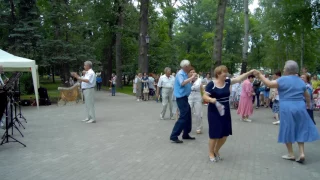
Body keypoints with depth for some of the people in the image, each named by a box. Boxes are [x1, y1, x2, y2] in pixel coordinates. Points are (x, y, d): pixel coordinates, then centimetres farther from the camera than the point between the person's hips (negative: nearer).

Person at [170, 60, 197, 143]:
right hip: (181, 98, -10)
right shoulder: (180, 74, -15)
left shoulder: (185, 74, 12)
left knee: (188, 116, 15)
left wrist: (192, 80, 6)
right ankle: (174, 136, -7)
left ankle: (186, 134, 25)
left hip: (184, 97, 10)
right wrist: (192, 77, -27)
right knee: (183, 117, -11)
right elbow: (182, 83, -34)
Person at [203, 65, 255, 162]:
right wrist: (211, 99, -32)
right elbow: (204, 96, -13)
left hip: (225, 112, 6)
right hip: (214, 112, -6)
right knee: (215, 134, -1)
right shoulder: (211, 84, -14)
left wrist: (250, 72, -10)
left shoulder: (227, 82, 2)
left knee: (225, 134, 9)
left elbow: (239, 78, -1)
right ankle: (211, 153, 19)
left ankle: (216, 151, 30)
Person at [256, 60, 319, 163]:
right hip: (299, 108, 5)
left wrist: (259, 75, -7)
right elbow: (307, 95, 20)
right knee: (300, 130, 14)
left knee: (288, 130, 6)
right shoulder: (301, 81, 10)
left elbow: (269, 84, -17)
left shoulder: (283, 80, -10)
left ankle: (291, 154, 13)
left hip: (287, 109, -5)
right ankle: (302, 153, 8)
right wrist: (308, 104, 38)